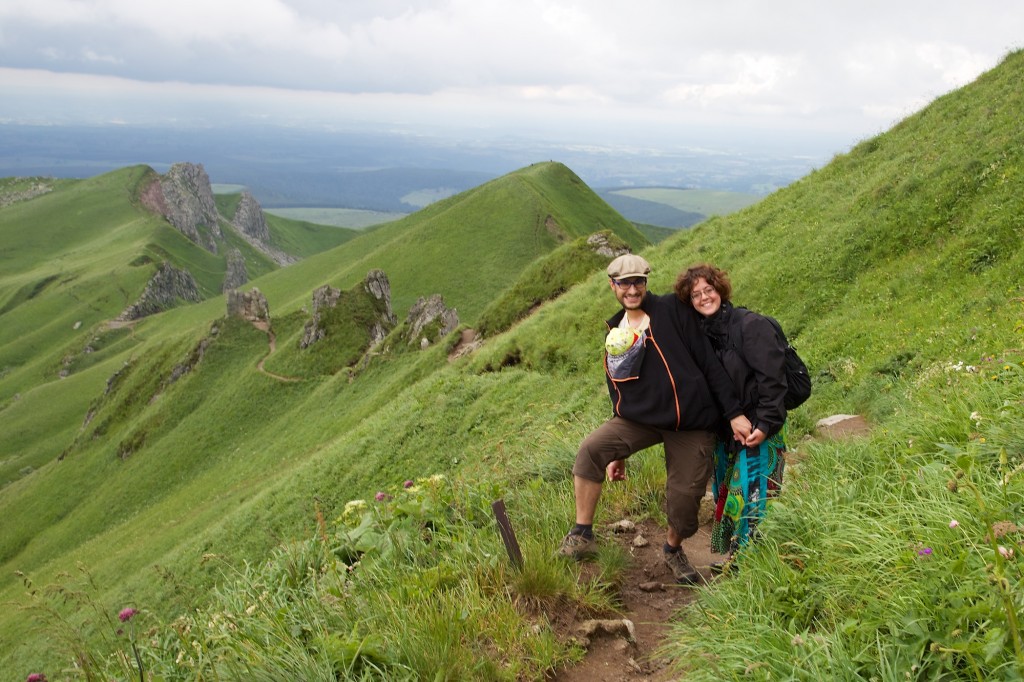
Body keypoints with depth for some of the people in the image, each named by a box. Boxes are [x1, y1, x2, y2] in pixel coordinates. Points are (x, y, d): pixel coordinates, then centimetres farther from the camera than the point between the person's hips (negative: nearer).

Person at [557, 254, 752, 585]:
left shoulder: (673, 310, -6)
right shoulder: (615, 332, 10)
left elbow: (709, 361, -8)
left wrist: (734, 413, -11)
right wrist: (618, 451, 17)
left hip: (691, 423, -3)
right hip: (641, 419, 3)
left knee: (685, 498, -2)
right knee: (590, 450, -21)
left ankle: (674, 549, 32)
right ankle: (582, 535, -8)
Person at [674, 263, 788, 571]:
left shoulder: (750, 324, -16)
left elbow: (772, 377, -18)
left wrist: (766, 424, -21)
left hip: (759, 427, -7)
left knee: (752, 492, -7)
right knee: (726, 493, 13)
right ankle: (734, 554, 27)